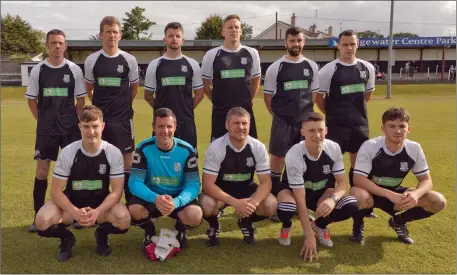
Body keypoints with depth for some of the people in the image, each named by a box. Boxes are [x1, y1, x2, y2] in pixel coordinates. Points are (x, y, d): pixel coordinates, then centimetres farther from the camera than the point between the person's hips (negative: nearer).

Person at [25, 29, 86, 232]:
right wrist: (42, 120, 2)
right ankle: (39, 217, 14)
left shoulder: (74, 69, 0)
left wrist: (72, 120, -1)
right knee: (41, 171, 3)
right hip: (45, 129, 1)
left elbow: (81, 99, 5)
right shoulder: (38, 70, 2)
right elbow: (31, 99, 9)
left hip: (70, 128, 0)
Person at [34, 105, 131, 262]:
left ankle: (102, 235, 7)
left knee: (123, 219, -30)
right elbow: (56, 191, -13)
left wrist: (97, 212, -32)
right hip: (71, 203, 1)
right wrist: (75, 212, -31)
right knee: (42, 221, -28)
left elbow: (116, 191, -14)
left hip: (101, 203, 0)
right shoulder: (67, 153, -15)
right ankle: (66, 238, 8)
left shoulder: (114, 153, -15)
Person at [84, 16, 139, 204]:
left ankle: (131, 202, 14)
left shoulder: (129, 60, 0)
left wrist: (122, 105, 10)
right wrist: (100, 106, 9)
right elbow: (89, 88, 14)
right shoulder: (92, 60, 2)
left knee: (126, 161, 3)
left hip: (123, 118, -1)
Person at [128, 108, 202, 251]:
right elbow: (134, 182, -18)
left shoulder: (187, 150, -12)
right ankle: (149, 231, 6)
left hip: (178, 198, 0)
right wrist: (155, 198, -38)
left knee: (195, 215, -30)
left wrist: (176, 202, -37)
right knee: (134, 210, -32)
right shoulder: (144, 148, -13)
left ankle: (180, 230, 10)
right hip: (151, 197, 0)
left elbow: (193, 184, -15)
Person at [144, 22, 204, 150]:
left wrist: (187, 109, 3)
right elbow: (148, 95, 10)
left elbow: (199, 94, 9)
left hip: (186, 122, 0)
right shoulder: (155, 65, 3)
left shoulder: (192, 64, 4)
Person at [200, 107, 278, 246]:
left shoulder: (258, 147, -15)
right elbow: (208, 184, -24)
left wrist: (254, 202, -36)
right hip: (220, 191, -2)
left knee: (271, 205, -24)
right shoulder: (216, 147, -22)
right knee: (207, 205, -34)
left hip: (246, 189, 2)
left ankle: (246, 223, 10)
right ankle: (214, 226, 4)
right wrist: (235, 202, -37)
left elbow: (266, 182, -14)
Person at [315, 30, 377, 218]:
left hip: (360, 124, 5)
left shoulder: (367, 68, 5)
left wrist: (355, 109, 14)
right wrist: (332, 114, 2)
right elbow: (318, 97, -3)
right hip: (337, 125, -4)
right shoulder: (328, 70, -9)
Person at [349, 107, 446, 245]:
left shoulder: (414, 148, -12)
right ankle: (358, 225, -3)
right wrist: (388, 194, -38)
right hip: (370, 193, -4)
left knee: (438, 201, -13)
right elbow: (358, 179, -28)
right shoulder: (370, 146, -24)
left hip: (394, 193, 4)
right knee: (359, 195, -40)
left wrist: (416, 193, -30)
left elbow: (426, 180, -6)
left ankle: (398, 221, 13)